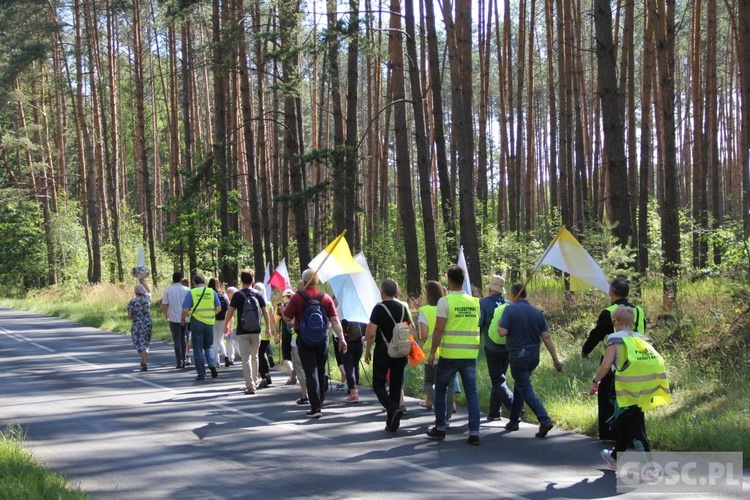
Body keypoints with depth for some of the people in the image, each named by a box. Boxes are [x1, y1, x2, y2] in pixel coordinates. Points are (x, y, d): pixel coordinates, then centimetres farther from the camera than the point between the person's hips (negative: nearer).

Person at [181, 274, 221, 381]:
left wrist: (183, 318, 7)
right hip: (209, 322, 2)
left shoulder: (191, 293, -6)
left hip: (196, 322, -2)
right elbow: (218, 308, 3)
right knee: (208, 346, 18)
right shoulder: (212, 292, 2)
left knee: (198, 348, 6)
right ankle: (212, 364, -8)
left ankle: (201, 373, 5)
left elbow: (185, 310, -12)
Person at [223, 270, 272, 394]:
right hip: (256, 331, 3)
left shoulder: (238, 295, -6)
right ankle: (255, 382, 30)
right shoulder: (259, 295, 2)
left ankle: (250, 385, -15)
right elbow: (265, 312, 3)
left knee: (246, 358, -5)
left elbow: (230, 311, -8)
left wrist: (226, 325, 5)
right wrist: (268, 327, 10)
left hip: (242, 332, -3)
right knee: (254, 356, 19)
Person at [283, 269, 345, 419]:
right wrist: (341, 338, -5)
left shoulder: (297, 297, -8)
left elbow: (287, 318, -7)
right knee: (320, 371, 17)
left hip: (304, 339, -3)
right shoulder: (326, 298, 1)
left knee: (311, 372, -3)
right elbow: (334, 320, -4)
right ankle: (320, 402, 27)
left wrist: (286, 307, 11)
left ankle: (316, 407, -11)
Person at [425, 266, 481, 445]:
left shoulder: (445, 301, -9)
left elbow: (439, 329, -12)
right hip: (470, 355, 4)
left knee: (440, 390, 14)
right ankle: (474, 432, -2)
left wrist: (432, 353, -6)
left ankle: (440, 428, 18)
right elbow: (478, 327, 13)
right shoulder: (474, 302, 6)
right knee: (472, 393, 5)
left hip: (449, 355, -4)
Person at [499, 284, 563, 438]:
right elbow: (546, 337, 2)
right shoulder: (537, 312, 6)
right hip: (534, 355, 6)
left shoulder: (510, 309, -9)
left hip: (517, 354, -6)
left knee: (526, 390, -5)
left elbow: (502, 332, -18)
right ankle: (514, 421, 27)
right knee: (519, 386, 22)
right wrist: (555, 358, 3)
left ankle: (545, 420, -21)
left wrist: (499, 324, 5)